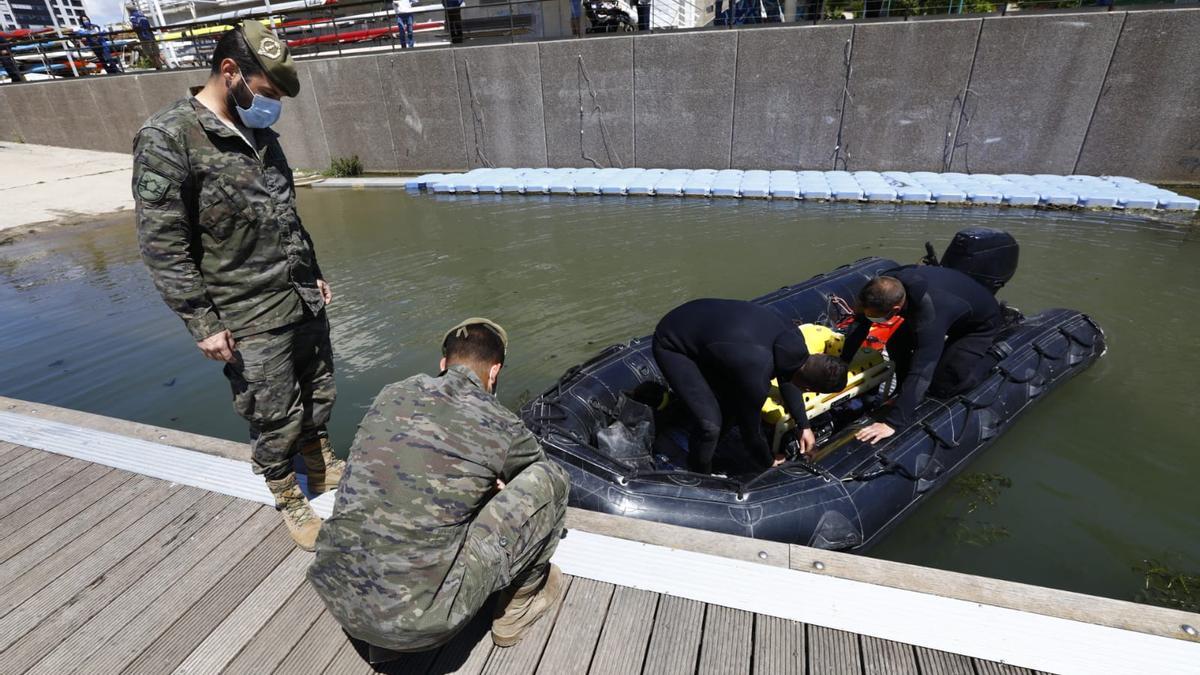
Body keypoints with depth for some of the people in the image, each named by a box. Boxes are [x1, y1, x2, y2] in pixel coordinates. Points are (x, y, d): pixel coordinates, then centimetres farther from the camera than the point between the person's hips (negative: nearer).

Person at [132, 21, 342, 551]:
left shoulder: (260, 134, 10)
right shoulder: (167, 138, -12)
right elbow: (162, 245, -14)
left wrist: (314, 273, 19)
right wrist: (203, 323, -15)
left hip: (305, 300, 7)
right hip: (250, 321, -7)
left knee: (318, 394, 18)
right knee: (275, 418, 5)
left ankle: (323, 468, 41)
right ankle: (289, 502, 28)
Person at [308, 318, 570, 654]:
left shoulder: (392, 394, 6)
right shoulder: (503, 427, -5)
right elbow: (544, 486, 18)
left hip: (337, 597, 6)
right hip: (419, 620, -5)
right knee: (549, 477, 2)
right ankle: (521, 602, 25)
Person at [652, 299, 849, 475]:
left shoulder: (792, 335, -12)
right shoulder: (756, 378, -33)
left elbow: (787, 376, 10)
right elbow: (751, 428, -13)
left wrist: (803, 425, 17)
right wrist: (768, 462, 6)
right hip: (672, 346, -8)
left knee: (735, 397, 12)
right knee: (711, 423, -14)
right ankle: (699, 476, 14)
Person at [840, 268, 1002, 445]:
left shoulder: (930, 315, -45)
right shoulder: (888, 286, -28)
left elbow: (920, 374, -47)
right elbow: (860, 323, -13)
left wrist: (892, 422, -48)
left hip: (980, 325, -6)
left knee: (942, 384, -14)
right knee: (897, 345, -10)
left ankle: (996, 352, 7)